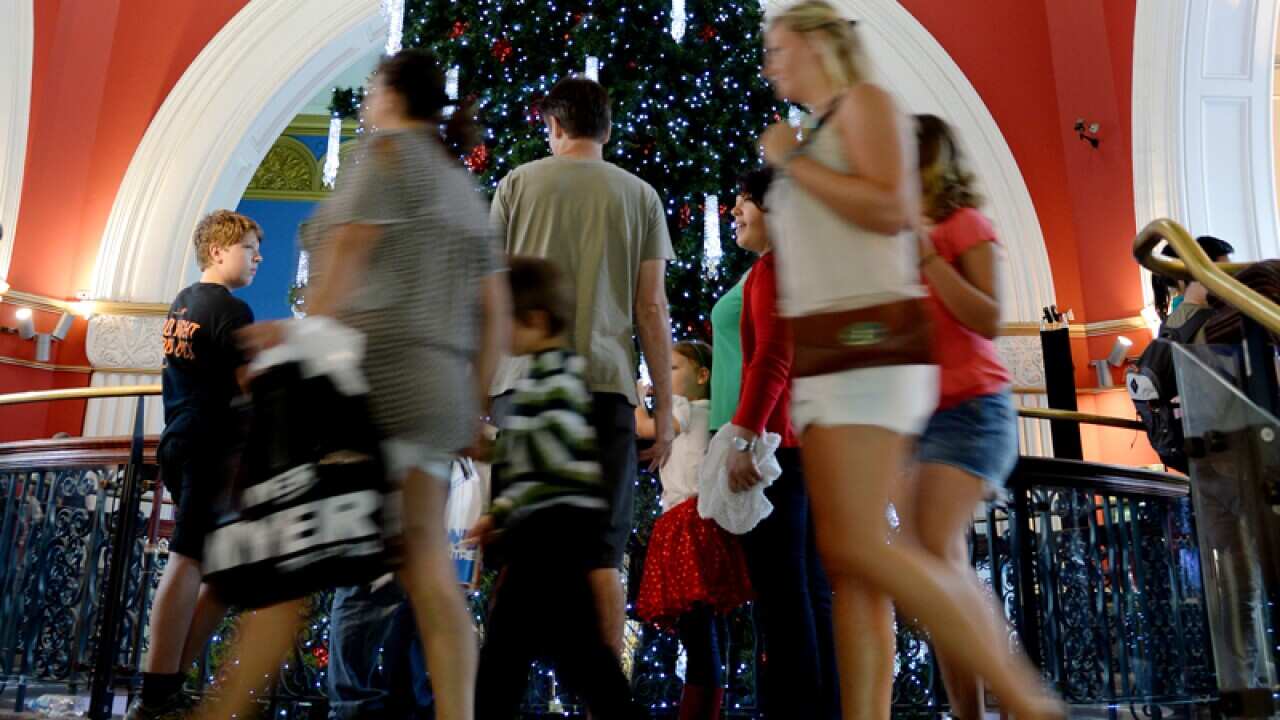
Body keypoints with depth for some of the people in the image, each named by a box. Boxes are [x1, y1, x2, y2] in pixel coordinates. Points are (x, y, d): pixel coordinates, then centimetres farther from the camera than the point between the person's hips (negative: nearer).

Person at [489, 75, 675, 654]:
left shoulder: (518, 183, 9)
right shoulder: (639, 195, 10)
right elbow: (652, 308, 5)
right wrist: (664, 410, 9)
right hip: (606, 382, 0)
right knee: (600, 554, 5)